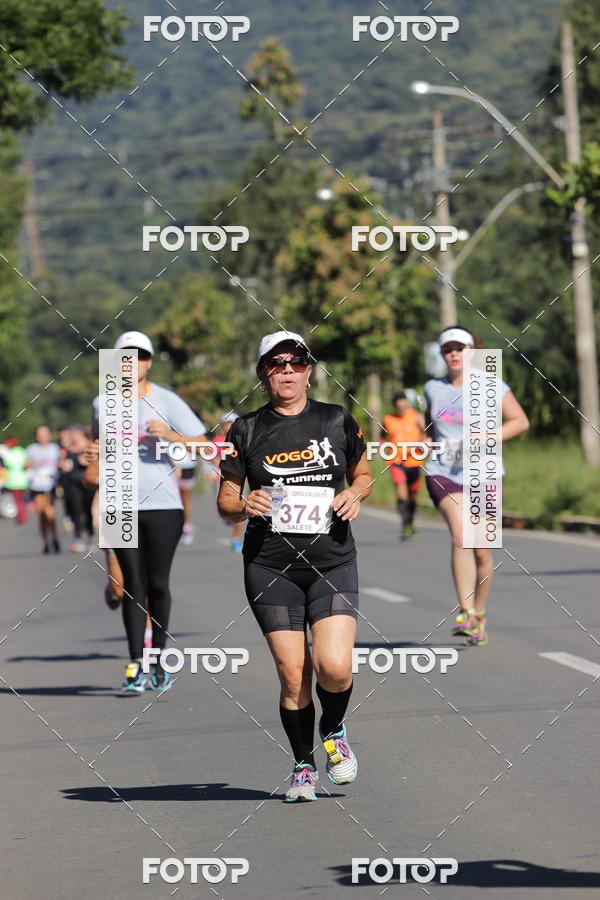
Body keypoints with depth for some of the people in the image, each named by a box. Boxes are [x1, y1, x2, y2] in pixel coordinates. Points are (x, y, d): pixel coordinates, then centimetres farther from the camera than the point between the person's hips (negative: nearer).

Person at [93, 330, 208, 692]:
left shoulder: (166, 401, 1)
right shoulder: (104, 404, 10)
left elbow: (202, 443, -2)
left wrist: (170, 435, -18)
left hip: (163, 504, -2)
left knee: (158, 584, 1)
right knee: (133, 585, -3)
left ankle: (160, 659, 14)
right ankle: (136, 665, -4)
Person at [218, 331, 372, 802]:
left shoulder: (337, 421, 7)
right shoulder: (247, 430, 5)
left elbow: (363, 474, 20)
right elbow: (226, 501, 9)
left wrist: (355, 494, -2)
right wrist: (245, 505, -13)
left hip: (332, 562, 0)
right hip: (270, 565, 0)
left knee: (334, 666, -16)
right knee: (292, 673, -4)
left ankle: (334, 730, 17)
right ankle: (304, 764, 17)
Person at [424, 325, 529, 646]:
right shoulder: (434, 388, 8)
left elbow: (520, 421, -3)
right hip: (443, 474, 0)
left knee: (481, 551, 6)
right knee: (461, 536, -23)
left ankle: (479, 615, 27)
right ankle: (465, 614, -30)